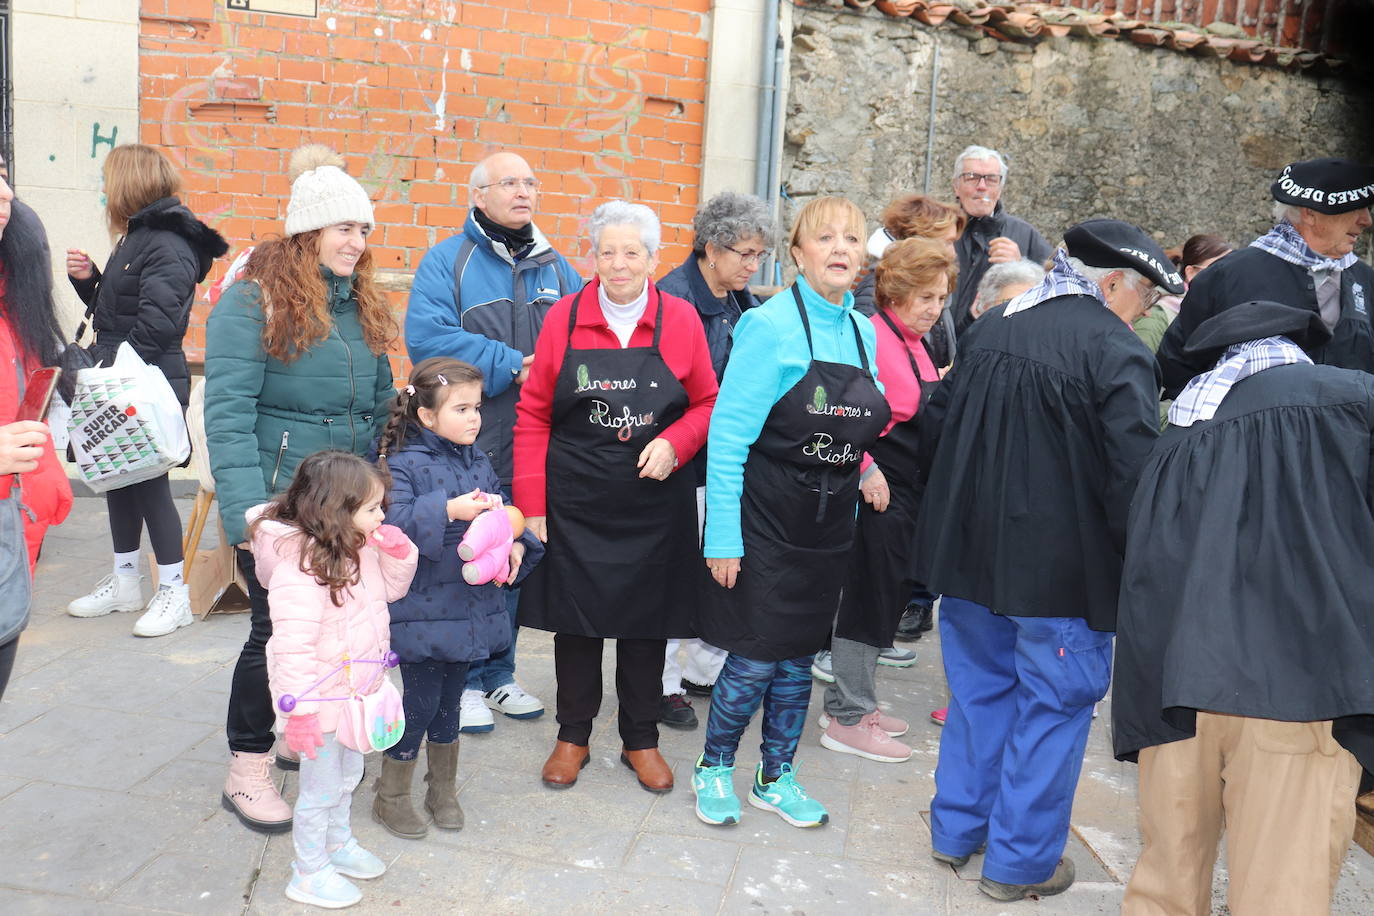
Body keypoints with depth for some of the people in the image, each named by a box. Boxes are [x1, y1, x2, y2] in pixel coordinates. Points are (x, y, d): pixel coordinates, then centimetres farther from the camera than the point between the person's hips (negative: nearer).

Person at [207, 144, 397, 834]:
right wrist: (249, 512, -24)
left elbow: (380, 405, 16)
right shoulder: (253, 300, -11)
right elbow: (228, 413, -17)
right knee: (278, 630, 0)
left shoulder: (360, 305, 11)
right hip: (278, 501, -6)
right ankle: (247, 770, 18)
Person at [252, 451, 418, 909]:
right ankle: (309, 873, 28)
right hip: (322, 701, -9)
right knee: (320, 789, 9)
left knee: (348, 775, 26)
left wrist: (399, 553, -6)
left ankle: (338, 844, 48)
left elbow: (391, 590, 14)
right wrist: (299, 712, -27)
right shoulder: (300, 567, -30)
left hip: (356, 693, 9)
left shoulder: (362, 549, -2)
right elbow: (292, 647, -29)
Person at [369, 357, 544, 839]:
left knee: (449, 699, 17)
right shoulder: (404, 464, -13)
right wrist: (449, 510, -34)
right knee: (420, 700, 2)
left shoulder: (479, 464, 7)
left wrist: (516, 546, -8)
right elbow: (392, 521, -26)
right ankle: (391, 795, 23)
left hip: (471, 605, 6)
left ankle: (443, 789, 35)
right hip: (422, 609, -6)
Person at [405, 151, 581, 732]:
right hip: (466, 447, -5)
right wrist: (513, 366, -19)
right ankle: (466, 683, 16)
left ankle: (498, 674, 28)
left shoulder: (555, 267, 14)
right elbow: (427, 337, -17)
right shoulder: (448, 261, -2)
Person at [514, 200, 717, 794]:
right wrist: (532, 503, -5)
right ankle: (573, 736, 29)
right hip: (575, 503, 0)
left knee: (647, 621, 10)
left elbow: (708, 403, 6)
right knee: (575, 617, 10)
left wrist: (674, 444, -14)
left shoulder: (681, 320, -2)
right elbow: (533, 416, 0)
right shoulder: (565, 318, -2)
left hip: (655, 503, 0)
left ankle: (641, 740, 28)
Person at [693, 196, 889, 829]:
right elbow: (728, 437, -15)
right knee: (755, 657, 0)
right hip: (765, 518, -6)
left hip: (829, 525, 6)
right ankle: (714, 768, 25)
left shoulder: (862, 332, 6)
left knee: (799, 655, 15)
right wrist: (723, 536, -17)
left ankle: (776, 778, 32)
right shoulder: (770, 325, -13)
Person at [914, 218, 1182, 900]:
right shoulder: (1115, 351, -15)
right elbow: (1134, 478, -21)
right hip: (1063, 571, -6)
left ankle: (956, 830, 33)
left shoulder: (986, 330, 5)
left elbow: (933, 433, 10)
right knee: (1053, 706, 9)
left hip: (970, 556, 7)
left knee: (979, 690, 21)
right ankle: (1020, 861, 21)